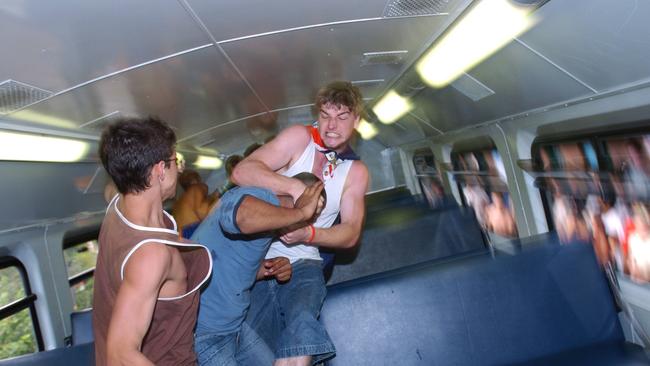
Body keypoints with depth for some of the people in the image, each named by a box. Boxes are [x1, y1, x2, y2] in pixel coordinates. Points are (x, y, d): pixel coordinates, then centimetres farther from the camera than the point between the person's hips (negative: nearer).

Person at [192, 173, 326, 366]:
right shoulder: (263, 198, -20)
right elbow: (241, 214, -46)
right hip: (201, 333, -9)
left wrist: (267, 270, -1)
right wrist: (302, 211, -32)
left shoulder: (268, 212, 11)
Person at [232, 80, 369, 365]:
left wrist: (308, 234, -20)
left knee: (301, 323, -28)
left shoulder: (355, 171, 6)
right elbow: (241, 172, -16)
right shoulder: (299, 138, -4)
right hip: (256, 259, 0)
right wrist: (294, 186, -30)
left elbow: (350, 234, -1)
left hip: (302, 265, 1)